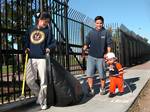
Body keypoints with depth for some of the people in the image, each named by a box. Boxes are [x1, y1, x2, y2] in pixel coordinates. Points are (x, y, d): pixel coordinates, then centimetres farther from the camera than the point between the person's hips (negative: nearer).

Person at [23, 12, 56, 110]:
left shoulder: (47, 30, 5)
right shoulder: (31, 29, 11)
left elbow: (54, 43, 4)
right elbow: (26, 40, 19)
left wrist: (49, 48, -15)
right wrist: (26, 48, 1)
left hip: (42, 58, -2)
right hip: (31, 58, 3)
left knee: (43, 81, -2)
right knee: (29, 81, 3)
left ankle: (43, 101, 12)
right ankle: (39, 95, 27)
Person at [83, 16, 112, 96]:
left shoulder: (106, 32, 3)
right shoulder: (91, 33, 9)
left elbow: (109, 45, 0)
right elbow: (87, 43, 9)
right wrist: (84, 49, -8)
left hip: (101, 57, -2)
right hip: (91, 56, 2)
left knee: (102, 75, 6)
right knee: (89, 74, -2)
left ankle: (102, 89, 25)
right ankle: (91, 89, 8)